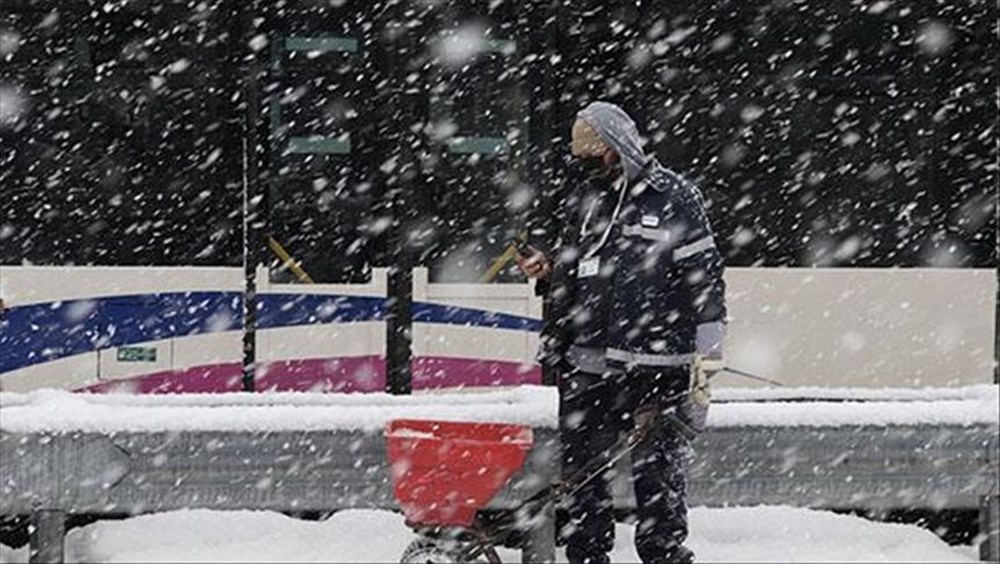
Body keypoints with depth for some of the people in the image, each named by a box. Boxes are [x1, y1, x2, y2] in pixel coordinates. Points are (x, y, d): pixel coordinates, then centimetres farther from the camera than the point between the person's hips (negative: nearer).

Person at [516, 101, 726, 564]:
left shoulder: (673, 197, -2)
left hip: (654, 368, -6)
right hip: (586, 364, 6)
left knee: (657, 472, -3)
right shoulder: (582, 200, 15)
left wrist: (706, 356, -8)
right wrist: (546, 270, 6)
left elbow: (704, 276, -4)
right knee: (582, 472, 8)